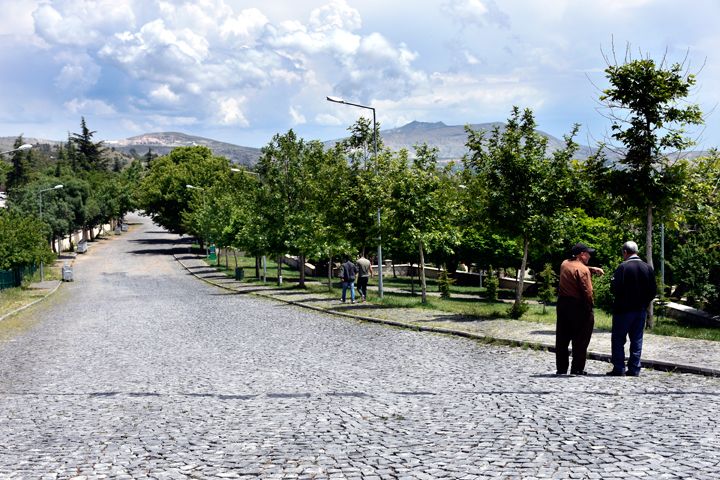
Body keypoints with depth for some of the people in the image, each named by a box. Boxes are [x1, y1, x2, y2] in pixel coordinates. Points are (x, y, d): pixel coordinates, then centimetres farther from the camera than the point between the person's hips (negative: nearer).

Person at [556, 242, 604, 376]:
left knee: (562, 339, 10)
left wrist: (592, 269, 14)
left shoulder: (564, 264, 8)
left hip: (562, 303, 7)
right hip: (578, 306, -7)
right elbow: (587, 292, -19)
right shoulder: (583, 270, -15)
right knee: (580, 341, 2)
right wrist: (590, 308, -10)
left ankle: (561, 368, 12)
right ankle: (577, 369, 3)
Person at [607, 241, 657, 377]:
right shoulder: (648, 268, 3)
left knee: (618, 339, 5)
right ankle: (634, 369, 12)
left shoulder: (623, 267, -15)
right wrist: (644, 302, 16)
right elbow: (653, 290, 5)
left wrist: (612, 281, 2)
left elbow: (615, 289, -18)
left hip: (624, 309, -5)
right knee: (636, 340, 11)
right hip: (641, 310, 5)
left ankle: (619, 368, 3)